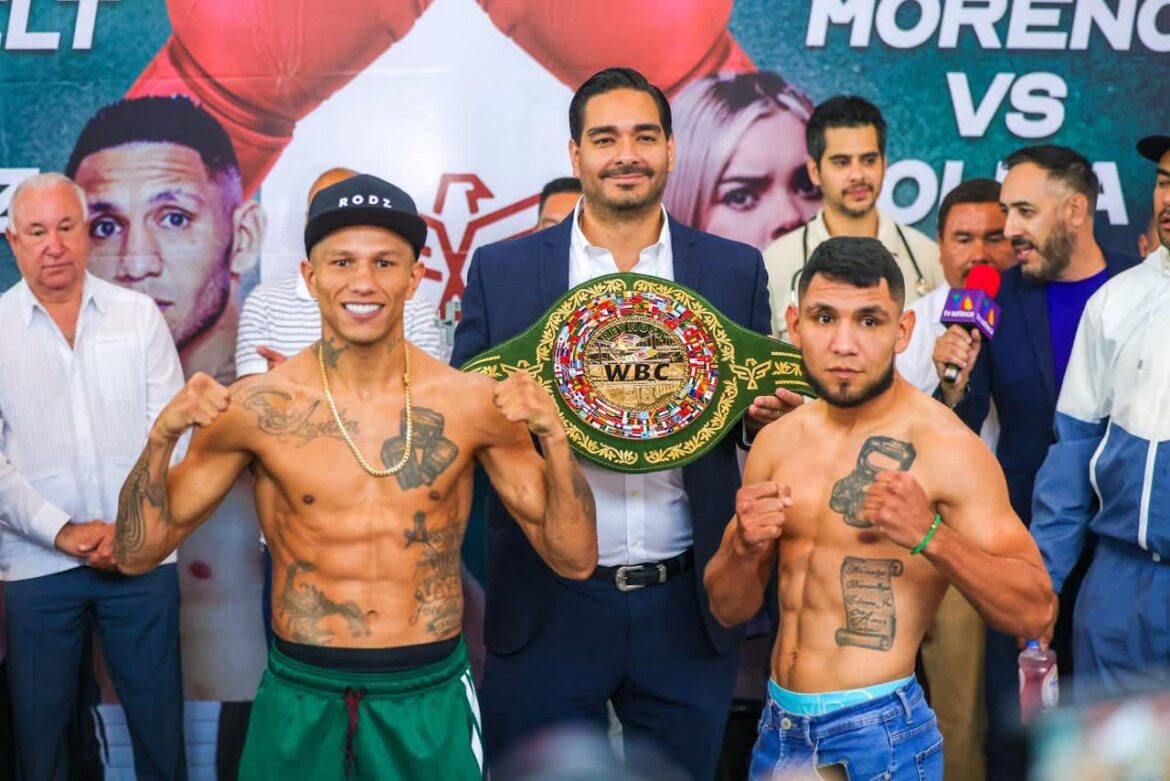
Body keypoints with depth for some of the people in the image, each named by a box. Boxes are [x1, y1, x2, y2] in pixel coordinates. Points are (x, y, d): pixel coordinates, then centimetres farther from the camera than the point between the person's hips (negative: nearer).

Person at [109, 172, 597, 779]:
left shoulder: (472, 403, -6)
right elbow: (137, 553, -1)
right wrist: (162, 435, -17)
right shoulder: (257, 407, -7)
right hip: (299, 699, 0)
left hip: (430, 701, 0)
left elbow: (575, 559, -2)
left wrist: (552, 435, -17)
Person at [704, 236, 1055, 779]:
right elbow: (729, 609, 9)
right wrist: (744, 546, -12)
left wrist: (929, 535, -28)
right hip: (779, 726, 5)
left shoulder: (946, 447, -14)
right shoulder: (776, 441, 3)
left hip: (878, 734, -5)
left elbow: (1036, 613, -15)